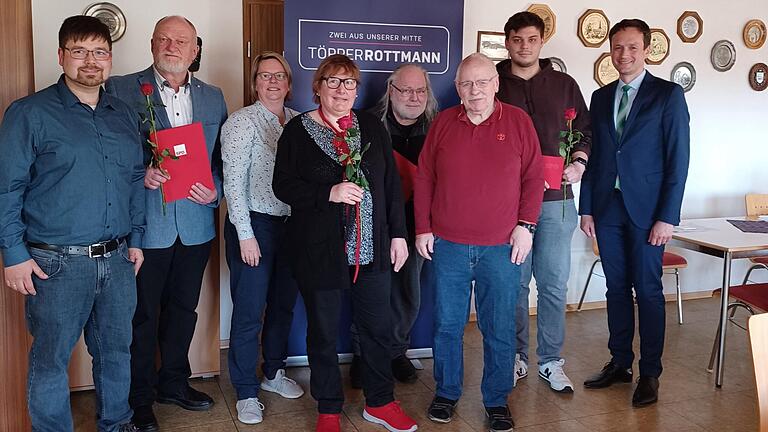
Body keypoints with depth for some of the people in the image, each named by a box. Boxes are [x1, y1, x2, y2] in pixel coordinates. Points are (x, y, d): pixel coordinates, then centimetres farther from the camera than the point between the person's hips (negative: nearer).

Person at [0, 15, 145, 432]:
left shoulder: (125, 116, 11)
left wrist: (136, 238, 12)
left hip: (117, 258, 5)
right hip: (57, 263, -5)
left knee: (116, 350, 17)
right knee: (50, 359, 6)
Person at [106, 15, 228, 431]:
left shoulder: (213, 96, 8)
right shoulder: (121, 90, -4)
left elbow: (222, 156, 11)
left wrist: (215, 189, -6)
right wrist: (138, 174, -21)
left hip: (195, 224, 4)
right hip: (145, 223, -4)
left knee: (183, 308, 18)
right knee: (143, 314, 8)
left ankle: (173, 382, 36)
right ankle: (139, 397, 25)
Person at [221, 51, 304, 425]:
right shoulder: (242, 121, -7)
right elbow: (233, 182, -11)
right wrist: (246, 234, -14)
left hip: (291, 224, 6)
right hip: (254, 224, -5)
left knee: (284, 303, 15)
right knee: (249, 311, 1)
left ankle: (274, 372, 35)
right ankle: (246, 392, 15)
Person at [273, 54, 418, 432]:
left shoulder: (372, 128, 7)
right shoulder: (298, 131, -2)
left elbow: (391, 184, 8)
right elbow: (283, 185, -6)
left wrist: (398, 234, 5)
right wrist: (330, 193, -20)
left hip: (371, 247, 3)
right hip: (318, 249, -3)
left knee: (377, 327, 11)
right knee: (323, 331, 9)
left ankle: (379, 401, 31)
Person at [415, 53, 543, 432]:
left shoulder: (518, 121, 1)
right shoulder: (442, 123, 4)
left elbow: (533, 177, 3)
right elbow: (423, 178, 7)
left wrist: (526, 225, -4)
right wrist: (423, 229, 3)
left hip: (502, 247, -1)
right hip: (448, 245, 1)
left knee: (499, 329, 6)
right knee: (447, 325, 10)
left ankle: (497, 400, 22)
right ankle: (446, 393, 27)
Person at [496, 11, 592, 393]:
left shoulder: (564, 85, 11)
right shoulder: (493, 86, 6)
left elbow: (585, 130, 15)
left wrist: (578, 164, -3)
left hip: (556, 199, 1)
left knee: (554, 283, 4)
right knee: (514, 283, 6)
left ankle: (550, 361, 16)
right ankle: (517, 357, 20)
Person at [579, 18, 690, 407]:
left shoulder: (668, 95, -3)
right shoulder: (601, 97, 11)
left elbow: (678, 158, -6)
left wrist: (667, 217, -12)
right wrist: (586, 208, 8)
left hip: (646, 210, -4)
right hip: (607, 208, 4)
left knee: (648, 290, 1)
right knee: (617, 287, 11)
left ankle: (650, 372, 13)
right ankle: (619, 362, 23)